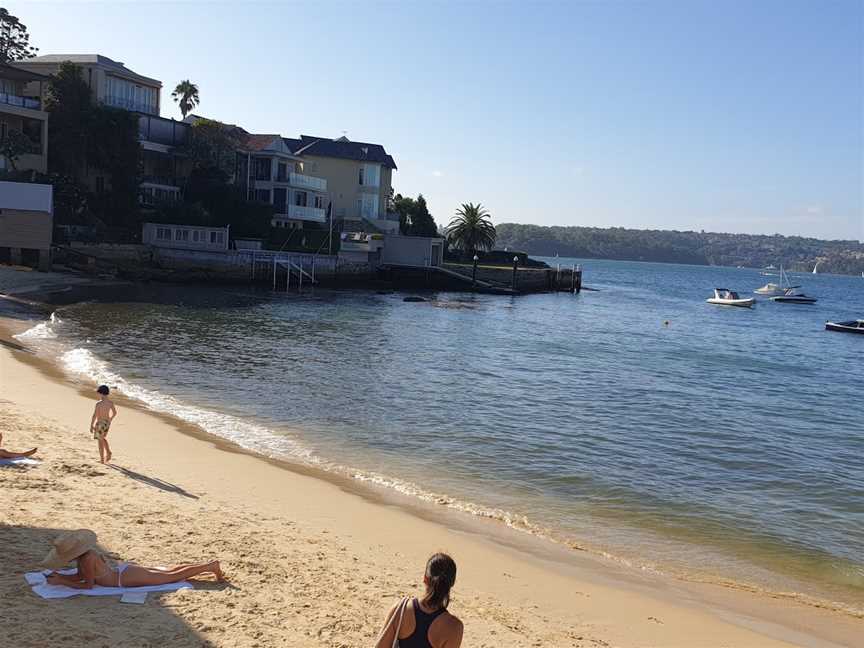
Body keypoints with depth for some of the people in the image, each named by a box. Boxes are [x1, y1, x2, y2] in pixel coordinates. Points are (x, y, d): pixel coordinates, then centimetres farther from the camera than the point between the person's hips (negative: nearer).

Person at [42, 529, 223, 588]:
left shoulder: (87, 558, -28)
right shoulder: (81, 552, -3)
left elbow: (88, 585, -20)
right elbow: (80, 576, 12)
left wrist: (61, 582, -17)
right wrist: (59, 576, 0)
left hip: (127, 577, -8)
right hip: (124, 569, 8)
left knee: (173, 576, 4)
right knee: (169, 572, 18)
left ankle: (210, 566, 11)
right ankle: (208, 565, 25)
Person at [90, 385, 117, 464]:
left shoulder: (99, 404, -22)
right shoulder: (110, 403, -3)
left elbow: (94, 416, -20)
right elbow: (115, 412, 10)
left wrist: (91, 426, -10)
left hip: (100, 423, -6)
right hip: (107, 423, 6)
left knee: (100, 441, 6)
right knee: (104, 438, 26)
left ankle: (102, 459, 12)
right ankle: (108, 453, 17)